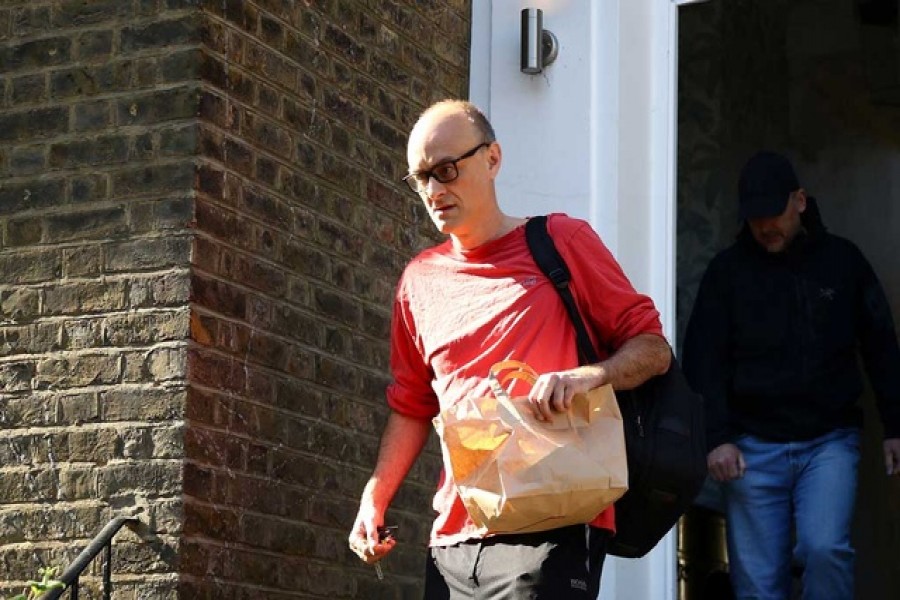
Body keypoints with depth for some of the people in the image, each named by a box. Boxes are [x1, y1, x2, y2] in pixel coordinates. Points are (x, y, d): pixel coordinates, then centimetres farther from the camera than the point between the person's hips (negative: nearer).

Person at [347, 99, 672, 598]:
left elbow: (653, 348, 2)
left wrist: (587, 376, -17)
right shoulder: (419, 280, 13)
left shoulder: (561, 242, 1)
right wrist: (374, 500, 10)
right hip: (454, 537, 5)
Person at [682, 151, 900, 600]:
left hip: (829, 440, 0)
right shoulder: (728, 269, 3)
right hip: (754, 446, 0)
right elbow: (703, 360, 0)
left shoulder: (842, 260, 6)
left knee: (824, 547, -22)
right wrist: (718, 437, -10)